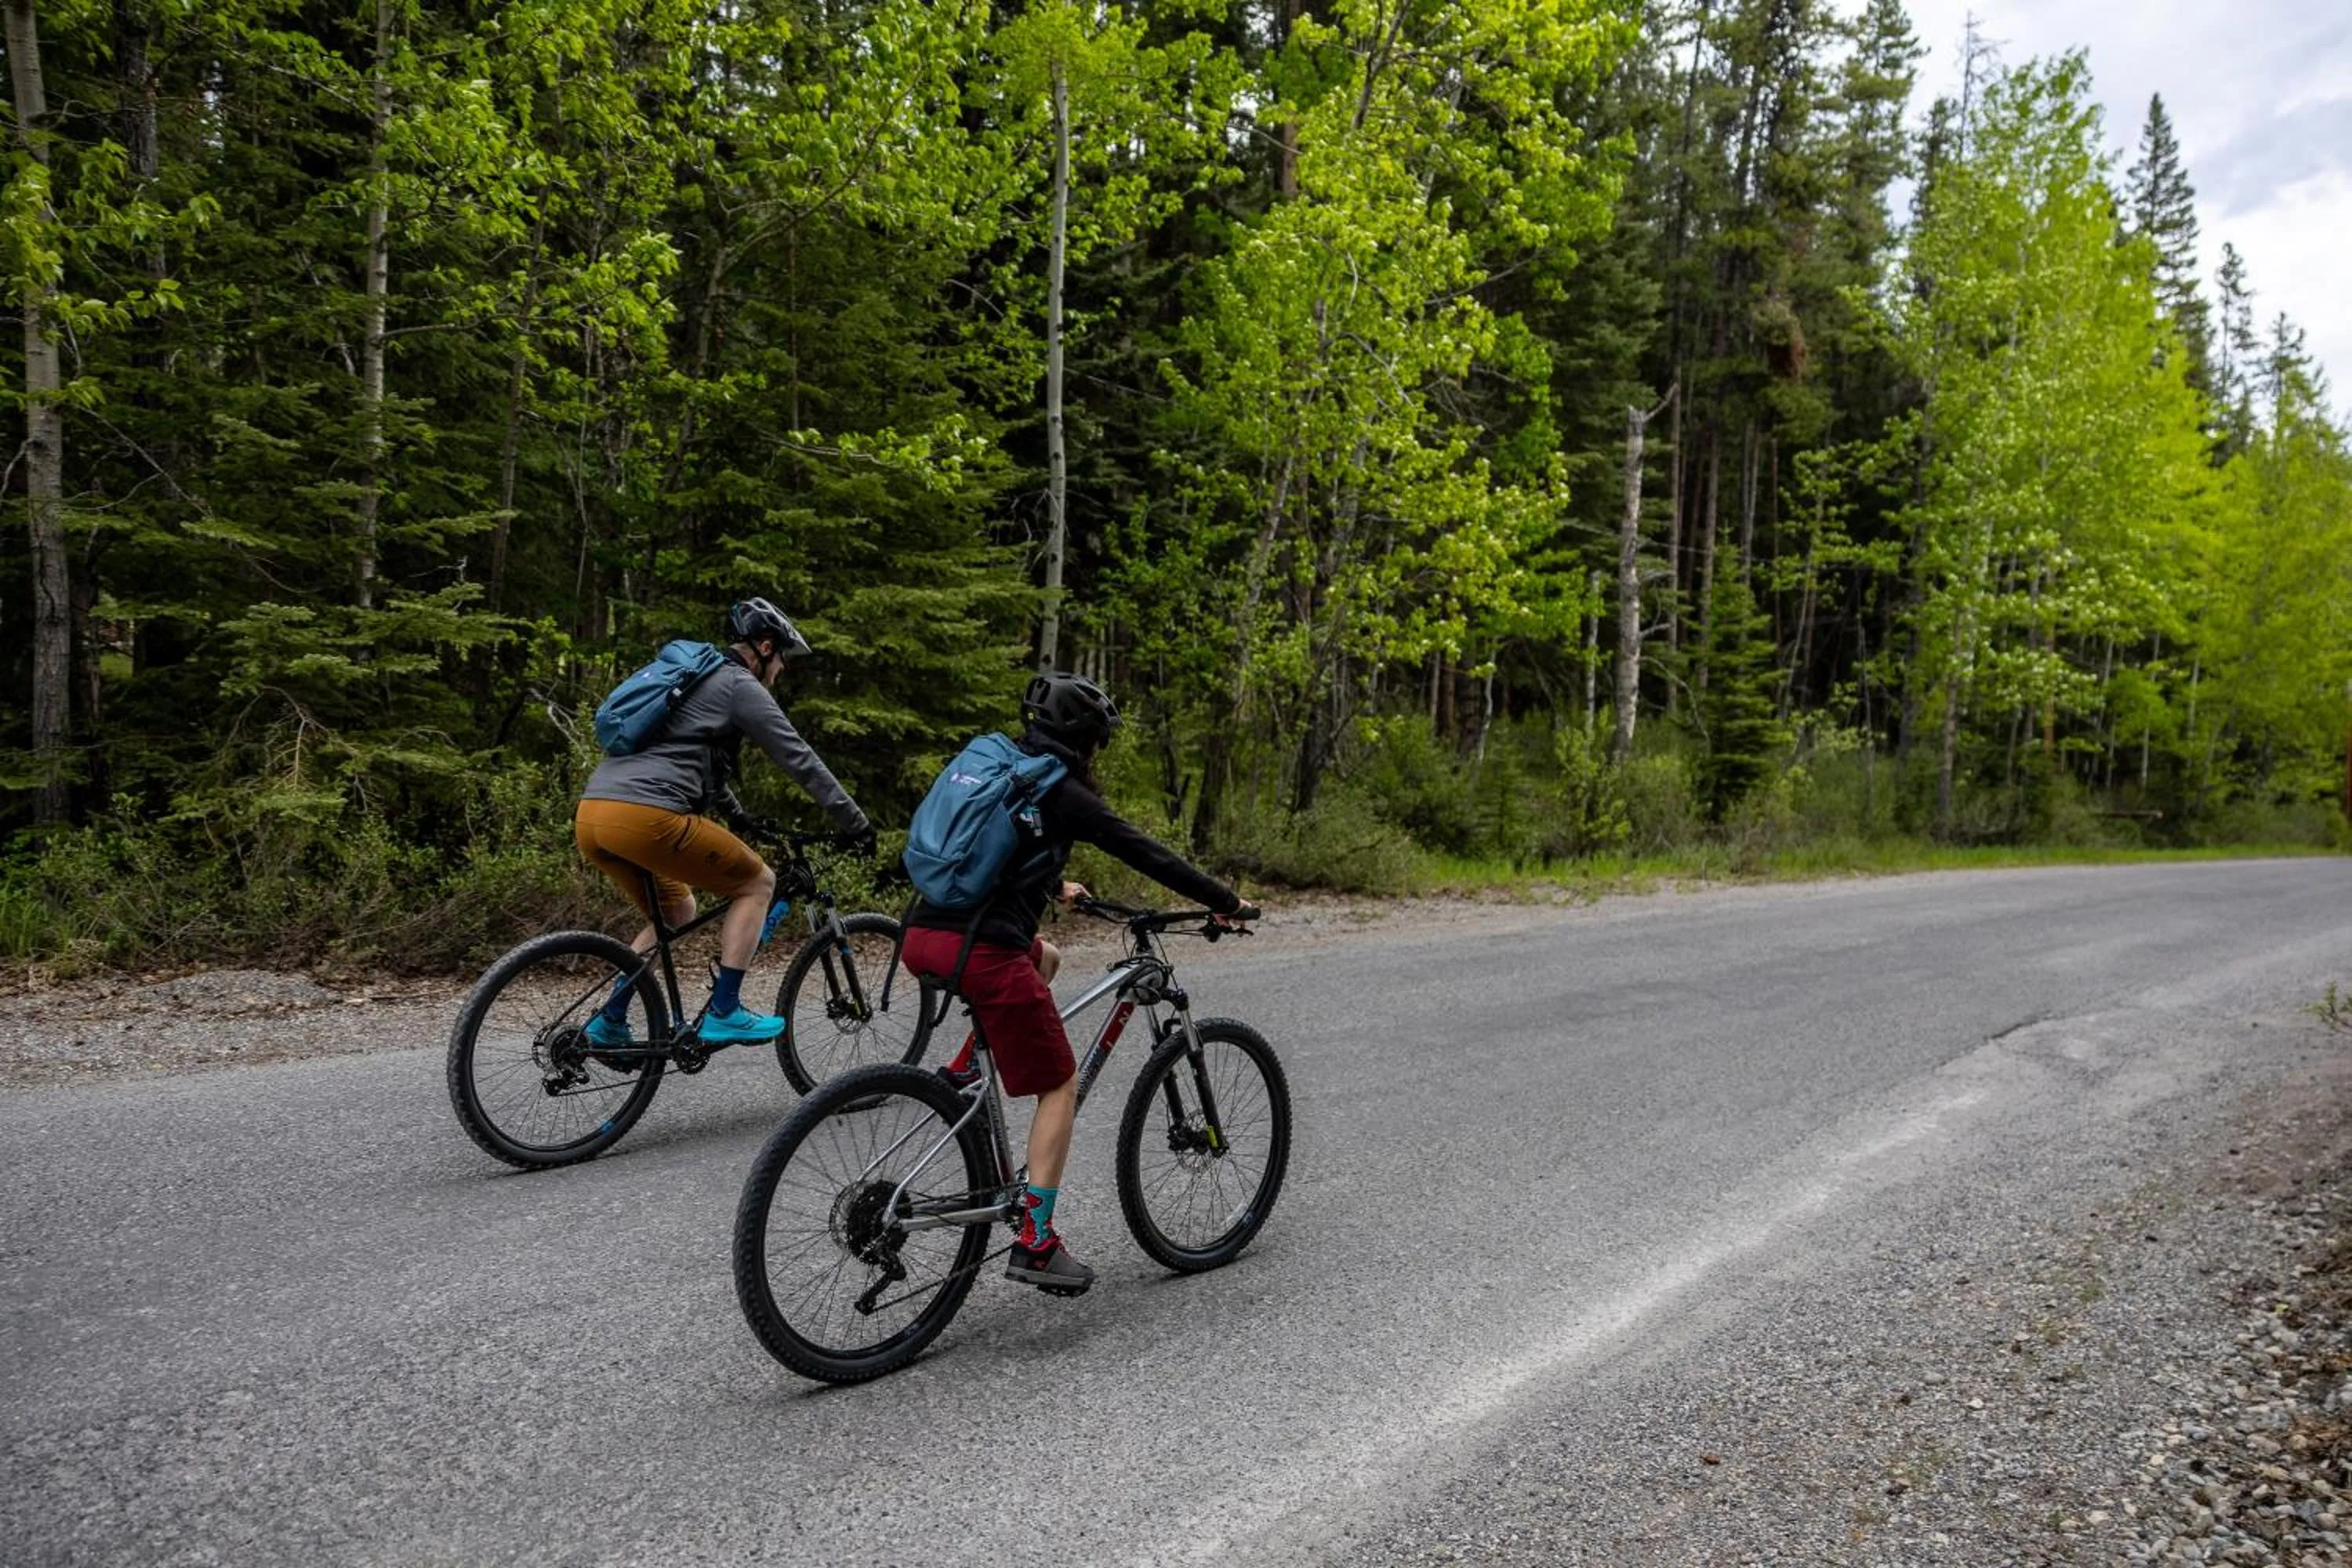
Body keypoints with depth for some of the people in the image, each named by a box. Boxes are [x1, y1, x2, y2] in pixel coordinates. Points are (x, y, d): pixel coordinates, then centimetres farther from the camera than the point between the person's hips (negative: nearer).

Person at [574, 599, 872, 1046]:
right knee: (758, 883, 8)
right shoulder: (741, 686, 2)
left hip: (590, 817, 9)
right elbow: (800, 760, 1)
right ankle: (724, 1013, 2)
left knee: (677, 916, 28)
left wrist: (740, 818, 50)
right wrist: (856, 823, 7)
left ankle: (609, 1022, 22)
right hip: (647, 817, -9)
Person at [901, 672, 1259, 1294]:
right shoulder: (1063, 793, -2)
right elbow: (1148, 855, 0)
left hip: (922, 938, 8)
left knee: (1044, 957, 36)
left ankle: (962, 1071, 23)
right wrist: (1227, 902, 10)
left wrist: (1053, 884, 54)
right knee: (1061, 1086, 7)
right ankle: (1036, 1243, 4)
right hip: (982, 950, -8)